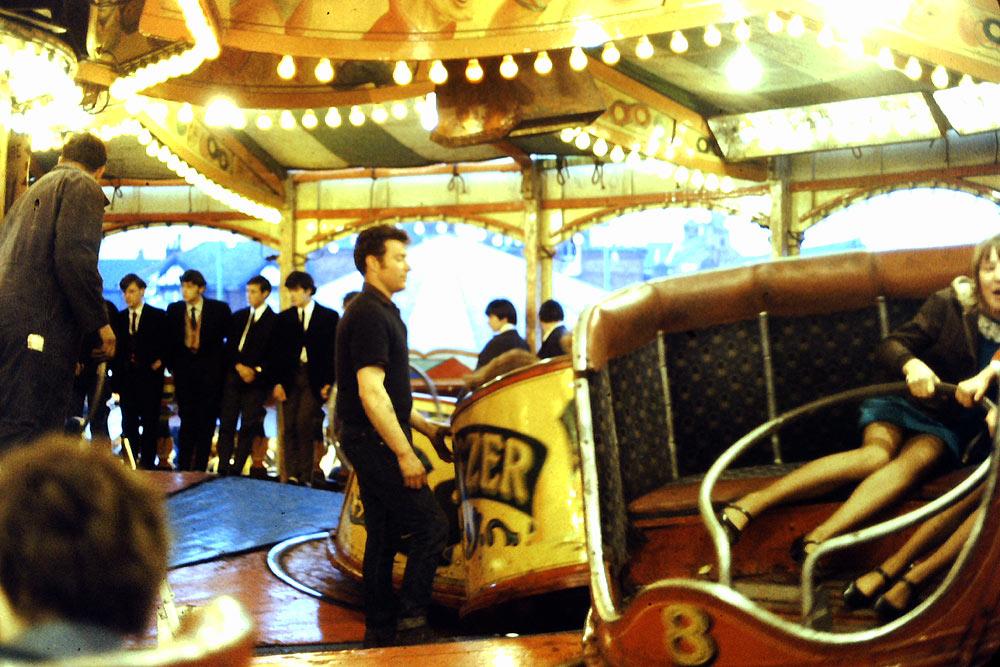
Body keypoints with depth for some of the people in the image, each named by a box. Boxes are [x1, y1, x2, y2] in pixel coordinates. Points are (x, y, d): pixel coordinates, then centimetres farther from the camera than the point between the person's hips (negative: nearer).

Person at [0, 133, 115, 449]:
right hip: (39, 325, -8)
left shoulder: (33, 190, 26)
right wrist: (100, 322, -8)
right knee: (26, 434, -12)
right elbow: (74, 257, -14)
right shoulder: (83, 186, 1)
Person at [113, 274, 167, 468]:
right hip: (126, 378, 3)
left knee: (150, 422, -2)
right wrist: (116, 377, 2)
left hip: (149, 377, -3)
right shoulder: (119, 317, 13)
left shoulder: (158, 316, 5)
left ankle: (147, 464, 0)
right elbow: (117, 348, 10)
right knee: (128, 424, 3)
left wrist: (160, 361, -9)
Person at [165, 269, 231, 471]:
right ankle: (183, 468, 7)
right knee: (187, 422, 1)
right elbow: (169, 341, 12)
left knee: (206, 423, 0)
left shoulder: (219, 309, -1)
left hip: (210, 373, -1)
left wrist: (224, 363, 2)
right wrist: (171, 366, 7)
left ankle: (199, 469, 6)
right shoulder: (174, 310, 6)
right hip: (184, 373, 1)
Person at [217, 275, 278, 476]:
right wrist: (238, 366, -5)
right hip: (233, 376, 4)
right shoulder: (238, 317, 15)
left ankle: (237, 469, 3)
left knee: (248, 426, -3)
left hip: (257, 379, -4)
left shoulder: (274, 321, 1)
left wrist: (257, 371, -14)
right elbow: (229, 346, 11)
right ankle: (223, 468, 1)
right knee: (226, 424, -1)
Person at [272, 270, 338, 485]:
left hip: (314, 379, -3)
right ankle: (291, 476, 3)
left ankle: (305, 477, -7)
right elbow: (278, 352, 9)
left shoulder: (329, 317, 4)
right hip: (290, 377, 3)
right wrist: (277, 382, 0)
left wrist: (328, 383, -5)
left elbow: (334, 352, 2)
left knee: (304, 425, -13)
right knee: (289, 428, -1)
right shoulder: (284, 317, 12)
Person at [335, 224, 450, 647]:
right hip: (375, 442, -10)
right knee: (430, 526, -8)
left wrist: (427, 428, 17)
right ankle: (411, 623, 0)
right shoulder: (369, 315, -16)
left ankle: (380, 631, 20)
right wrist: (405, 453, -22)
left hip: (374, 443, 10)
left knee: (384, 536, 13)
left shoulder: (381, 312, 16)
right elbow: (370, 391, -23)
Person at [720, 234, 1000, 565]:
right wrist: (911, 364, -34)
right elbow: (890, 345, -13)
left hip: (948, 425, 2)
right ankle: (750, 504, -40)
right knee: (876, 454, -32)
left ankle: (815, 541, -49)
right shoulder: (950, 304, -9)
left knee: (915, 459, -33)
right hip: (906, 401, -1)